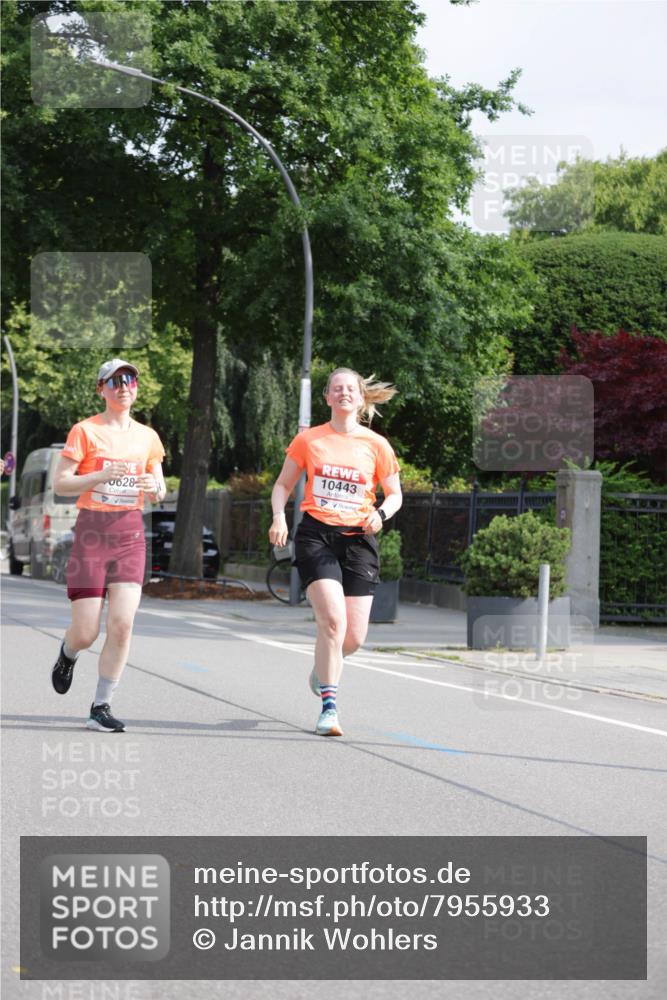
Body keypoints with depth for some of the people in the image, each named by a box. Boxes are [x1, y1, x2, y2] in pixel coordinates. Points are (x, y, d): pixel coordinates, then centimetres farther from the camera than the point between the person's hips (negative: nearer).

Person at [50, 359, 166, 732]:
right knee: (86, 633, -3)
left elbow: (160, 492, 17)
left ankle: (101, 707, -2)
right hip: (92, 531, -3)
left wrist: (155, 487, -6)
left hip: (131, 533, 3)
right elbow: (60, 483, -6)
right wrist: (102, 475, -20)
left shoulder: (147, 436, 11)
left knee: (123, 623, -12)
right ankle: (68, 654, 35)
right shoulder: (85, 431, -1)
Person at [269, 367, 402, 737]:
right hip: (316, 536, -2)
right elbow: (283, 485, 12)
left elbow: (395, 494, 14)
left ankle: (325, 665, 36)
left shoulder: (376, 445, 5)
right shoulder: (308, 440, 5)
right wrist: (279, 516, -6)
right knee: (333, 619, -20)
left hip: (358, 540, 2)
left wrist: (380, 513, -7)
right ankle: (329, 707, -11)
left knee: (354, 636, -1)